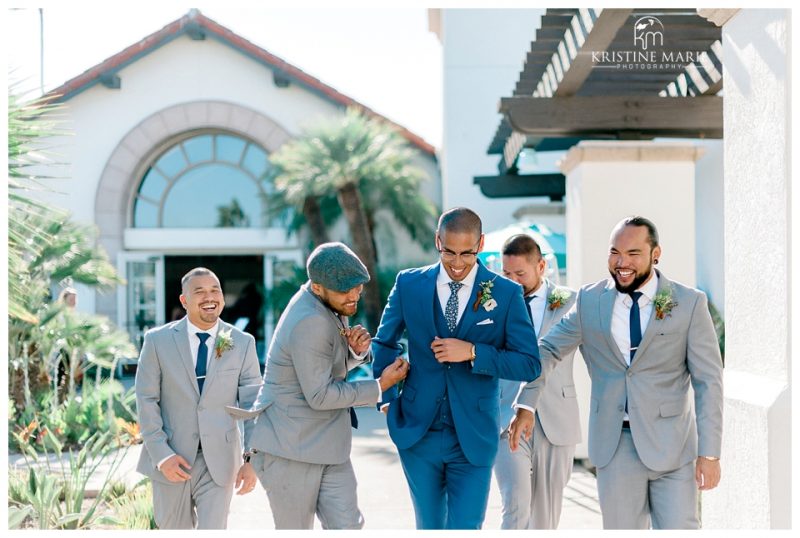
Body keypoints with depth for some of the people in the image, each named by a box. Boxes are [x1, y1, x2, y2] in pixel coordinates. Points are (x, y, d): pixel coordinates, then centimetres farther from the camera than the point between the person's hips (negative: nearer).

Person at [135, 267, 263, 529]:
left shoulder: (243, 343, -1)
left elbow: (252, 405, -1)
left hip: (218, 461, 0)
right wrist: (161, 455, -11)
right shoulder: (158, 340, -3)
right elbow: (146, 400, -3)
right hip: (171, 459, 0)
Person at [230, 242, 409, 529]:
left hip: (327, 445, 8)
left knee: (347, 526, 1)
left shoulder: (329, 307, 5)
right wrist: (380, 386, -13)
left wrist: (356, 350, -5)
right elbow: (320, 396, -22)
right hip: (289, 449, -8)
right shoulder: (310, 322, -24)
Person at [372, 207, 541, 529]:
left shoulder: (506, 294, -5)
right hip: (417, 434, 2)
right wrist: (387, 399, 6)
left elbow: (530, 365, -7)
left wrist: (473, 353, -19)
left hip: (473, 438, -2)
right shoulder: (408, 284, 1)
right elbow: (384, 343, 15)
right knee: (429, 527, 15)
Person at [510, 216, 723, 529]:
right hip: (614, 445, 3)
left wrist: (709, 453, -10)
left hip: (671, 445, -2)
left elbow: (708, 381, -5)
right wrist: (525, 406, -4)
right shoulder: (589, 301, 4)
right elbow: (548, 350, 10)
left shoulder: (689, 303, -4)